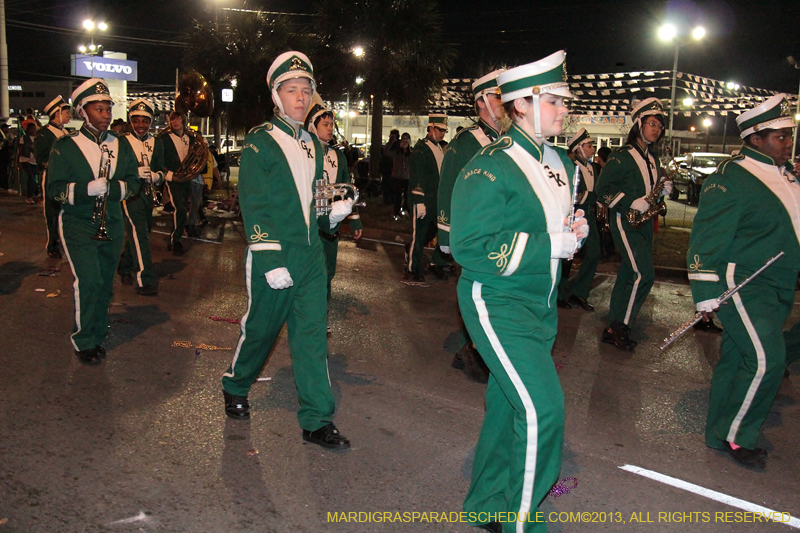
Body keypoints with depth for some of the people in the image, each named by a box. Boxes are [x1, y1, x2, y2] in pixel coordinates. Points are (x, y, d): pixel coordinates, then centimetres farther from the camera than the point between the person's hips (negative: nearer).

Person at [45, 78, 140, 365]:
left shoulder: (121, 145, 8)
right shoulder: (65, 147, -5)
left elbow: (133, 182, 7)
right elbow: (55, 189, -8)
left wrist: (111, 187, -14)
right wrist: (88, 189, -24)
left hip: (112, 224, 5)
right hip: (78, 225, -4)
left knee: (105, 283, 11)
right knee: (88, 281, -13)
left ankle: (98, 335, 27)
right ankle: (83, 341, 3)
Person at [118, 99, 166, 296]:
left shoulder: (157, 144, 12)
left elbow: (161, 169, 11)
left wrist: (156, 175, -12)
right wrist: (135, 172, -22)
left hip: (148, 193, 6)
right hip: (130, 193, -6)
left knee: (137, 234, 16)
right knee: (139, 234, -15)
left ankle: (125, 268, 37)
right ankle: (144, 280, -15)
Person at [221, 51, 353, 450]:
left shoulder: (313, 144, 14)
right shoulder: (259, 142, -5)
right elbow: (254, 207, -11)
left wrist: (331, 212, 0)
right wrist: (271, 263, -17)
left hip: (310, 256, 5)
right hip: (272, 256, -5)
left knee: (312, 335, 4)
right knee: (260, 329, 9)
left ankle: (317, 421, 10)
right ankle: (235, 387, 37)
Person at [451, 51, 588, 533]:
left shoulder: (560, 163, 12)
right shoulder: (490, 169, -16)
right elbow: (470, 247, -22)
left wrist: (575, 231, 0)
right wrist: (549, 245, -20)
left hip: (540, 306, 8)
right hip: (498, 305, -8)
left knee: (507, 406, 16)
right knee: (542, 408, -14)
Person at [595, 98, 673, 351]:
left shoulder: (652, 158, 15)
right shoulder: (622, 156, -10)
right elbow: (602, 188, -14)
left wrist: (663, 190, 2)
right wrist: (631, 203, -20)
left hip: (644, 223, 8)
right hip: (625, 223, -8)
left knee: (627, 276, 10)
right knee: (644, 274, -17)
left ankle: (613, 329, 17)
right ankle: (620, 327, -4)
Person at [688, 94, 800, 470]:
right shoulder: (730, 178, -13)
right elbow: (706, 240, -14)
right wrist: (706, 295, -17)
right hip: (742, 283, -8)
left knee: (737, 357, 13)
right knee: (765, 360, -12)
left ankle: (719, 434, 23)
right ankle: (735, 437, 5)